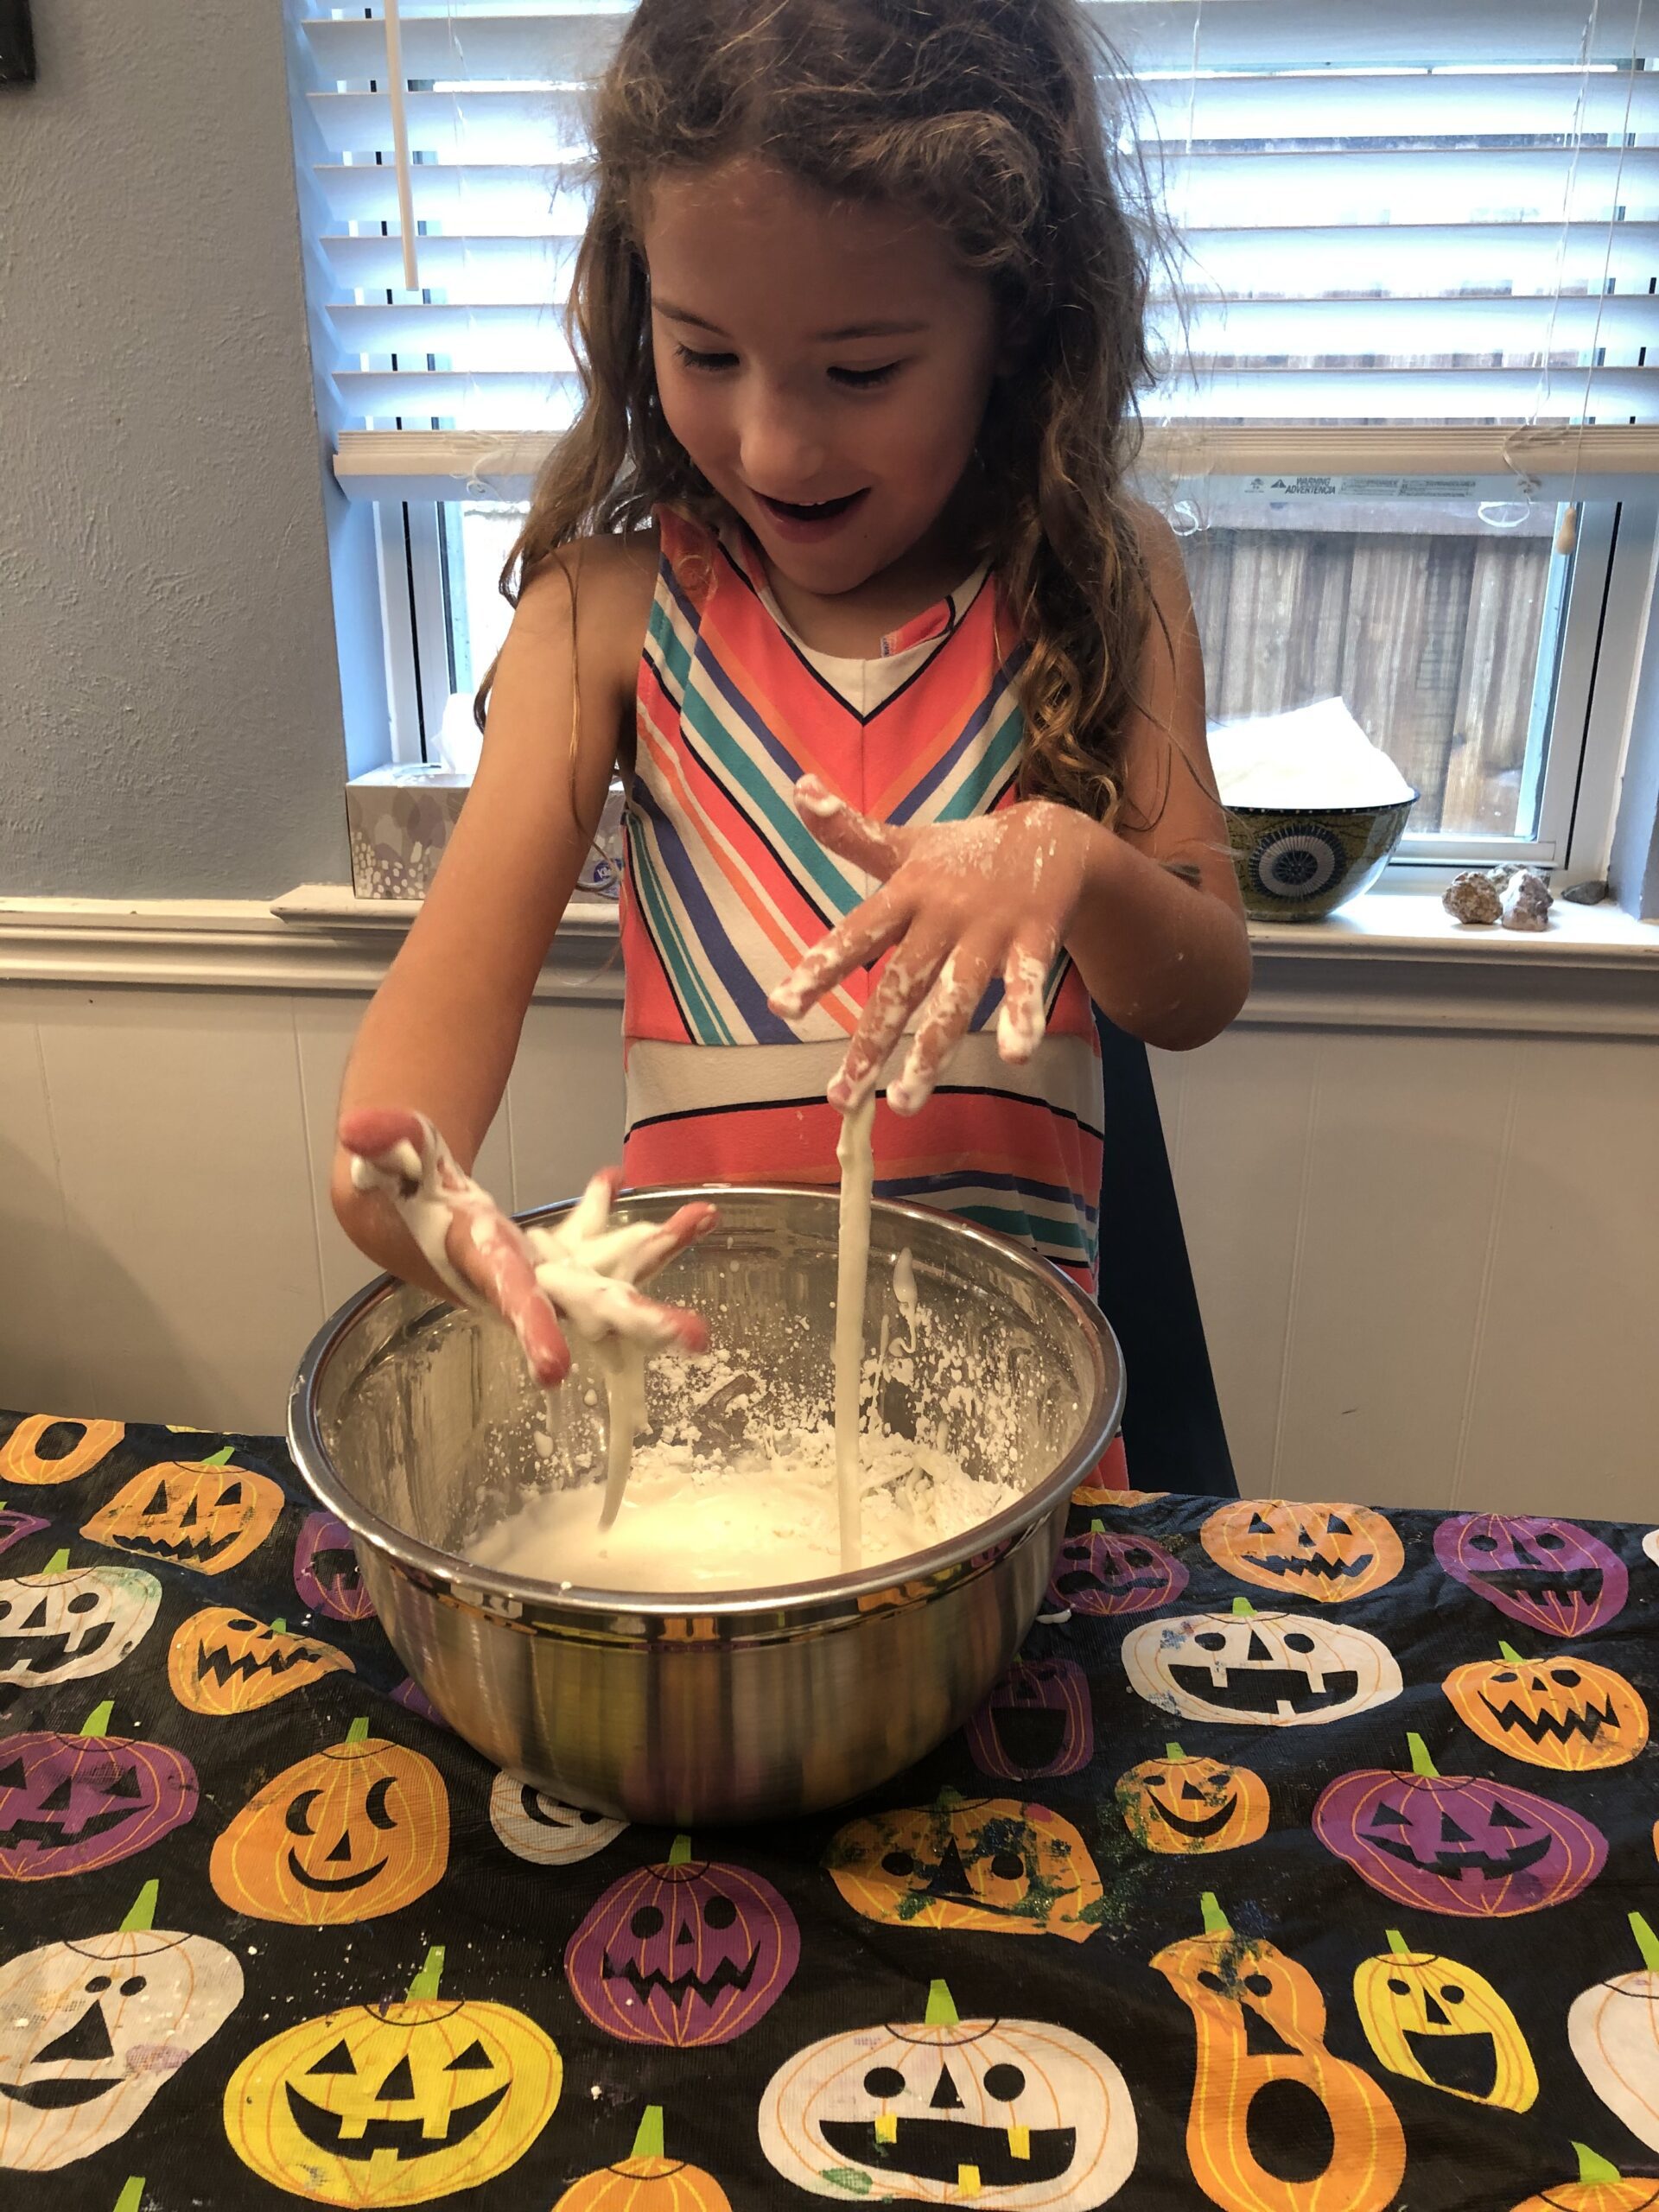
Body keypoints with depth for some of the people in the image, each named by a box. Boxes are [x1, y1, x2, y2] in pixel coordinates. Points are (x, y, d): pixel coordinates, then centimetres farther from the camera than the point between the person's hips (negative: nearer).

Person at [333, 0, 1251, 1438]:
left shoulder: (1102, 581, -2)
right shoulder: (617, 607, -4)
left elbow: (1202, 997, -2)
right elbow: (467, 965, -11)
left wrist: (1074, 859, -24)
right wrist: (399, 1181, -33)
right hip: (683, 1312, 0)